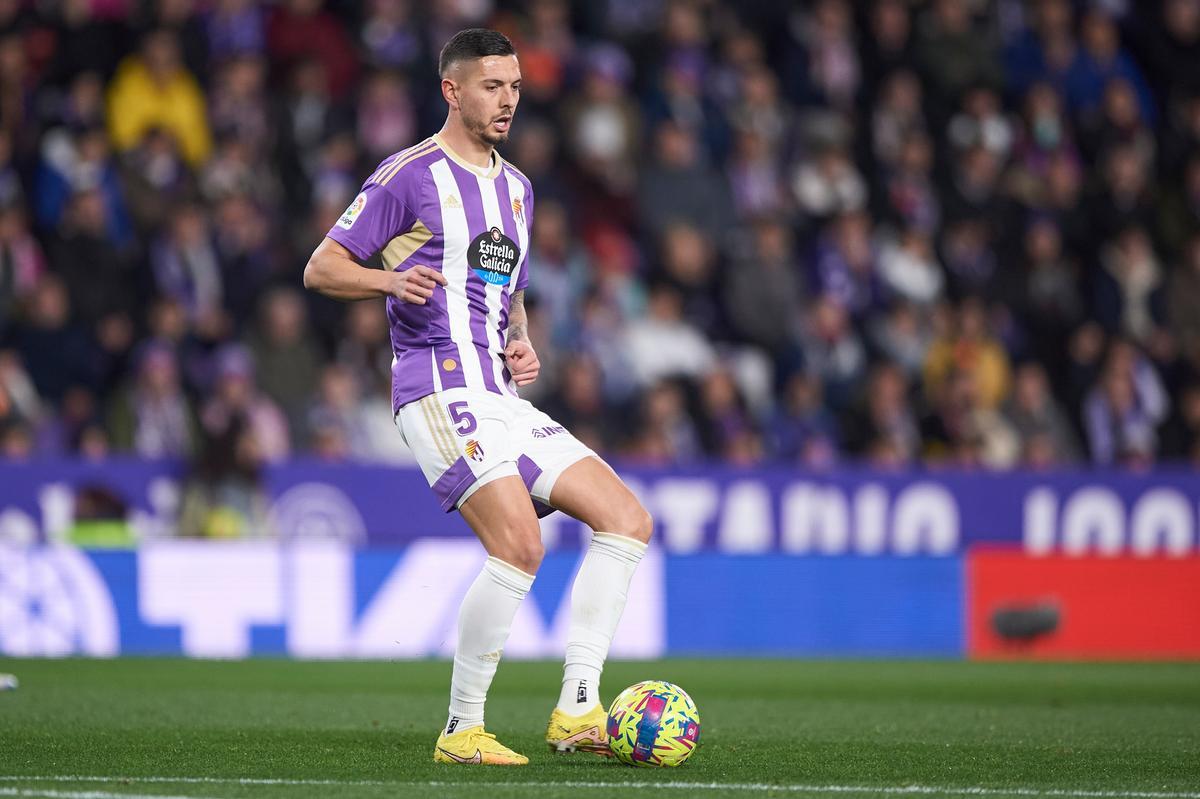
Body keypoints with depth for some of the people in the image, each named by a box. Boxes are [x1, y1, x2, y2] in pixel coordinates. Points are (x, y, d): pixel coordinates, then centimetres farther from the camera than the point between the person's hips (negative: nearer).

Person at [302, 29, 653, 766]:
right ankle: (462, 730, -13)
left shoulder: (516, 188, 21)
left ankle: (578, 710, -4)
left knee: (628, 520, -1)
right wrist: (390, 280, -24)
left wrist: (522, 345, 10)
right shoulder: (411, 176, -3)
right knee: (520, 545, -25)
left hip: (501, 398, 8)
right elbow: (321, 268, -4)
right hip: (440, 391, -8)